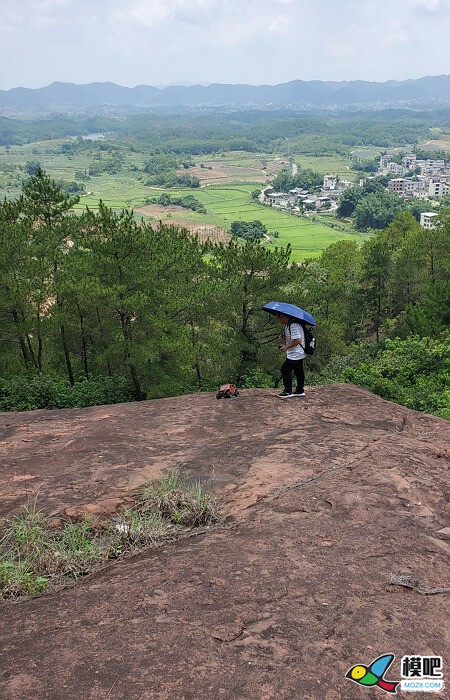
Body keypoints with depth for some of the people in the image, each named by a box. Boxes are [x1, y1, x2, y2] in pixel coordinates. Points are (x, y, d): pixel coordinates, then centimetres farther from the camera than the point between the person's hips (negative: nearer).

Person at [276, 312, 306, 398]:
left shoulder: (294, 325, -23)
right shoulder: (287, 324, 9)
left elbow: (297, 340, -27)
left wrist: (286, 347, -20)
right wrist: (285, 344, 6)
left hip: (294, 354, -10)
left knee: (285, 369, -7)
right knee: (299, 371, 15)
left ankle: (288, 391, -1)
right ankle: (300, 390, 23)